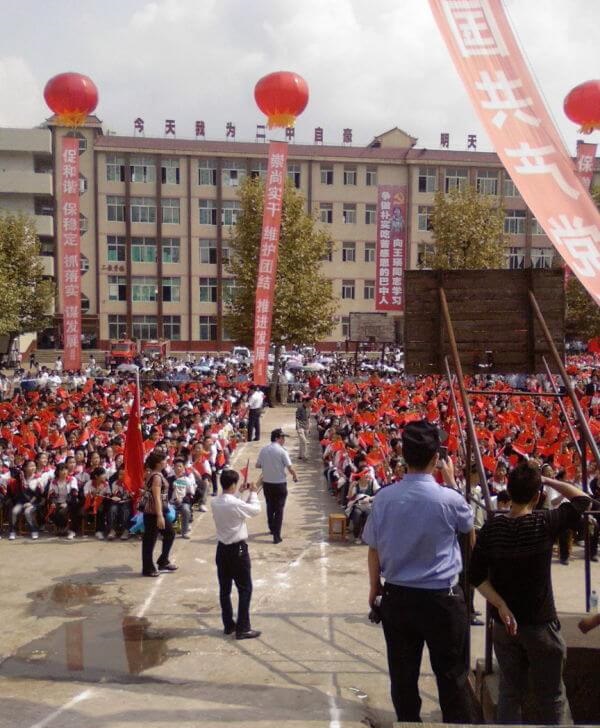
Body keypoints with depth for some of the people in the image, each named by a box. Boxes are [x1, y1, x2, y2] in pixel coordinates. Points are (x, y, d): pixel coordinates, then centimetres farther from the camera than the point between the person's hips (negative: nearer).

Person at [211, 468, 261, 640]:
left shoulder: (215, 503, -1)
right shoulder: (235, 504, -23)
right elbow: (256, 510, -9)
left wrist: (243, 493, 15)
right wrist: (253, 493, 4)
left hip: (222, 549, 7)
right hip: (237, 549, -7)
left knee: (224, 589, 13)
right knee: (245, 589, 2)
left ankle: (228, 625, 22)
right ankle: (243, 628, 3)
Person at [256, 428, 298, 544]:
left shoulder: (263, 450, -1)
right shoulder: (282, 451, -15)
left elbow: (258, 465, 6)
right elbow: (290, 468, -17)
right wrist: (295, 477, 2)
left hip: (266, 483, 5)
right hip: (279, 484, -4)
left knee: (270, 506, 22)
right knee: (279, 509, 3)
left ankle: (272, 528, 38)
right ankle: (276, 535, -1)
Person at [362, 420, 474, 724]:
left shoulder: (384, 497, -9)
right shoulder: (448, 499, -16)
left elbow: (373, 548, 1)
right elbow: (468, 523, 7)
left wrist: (374, 587, 16)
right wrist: (451, 482, 14)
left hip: (397, 597, 3)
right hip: (441, 599, -3)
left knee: (403, 675, 14)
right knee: (451, 676, 12)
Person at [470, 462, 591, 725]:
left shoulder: (492, 527, -8)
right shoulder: (545, 523, -16)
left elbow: (477, 576, -8)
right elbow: (582, 499, 0)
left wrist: (501, 606, -9)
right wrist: (547, 480, 3)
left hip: (503, 624, 3)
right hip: (541, 624, -3)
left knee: (509, 692, 16)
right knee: (550, 697, 11)